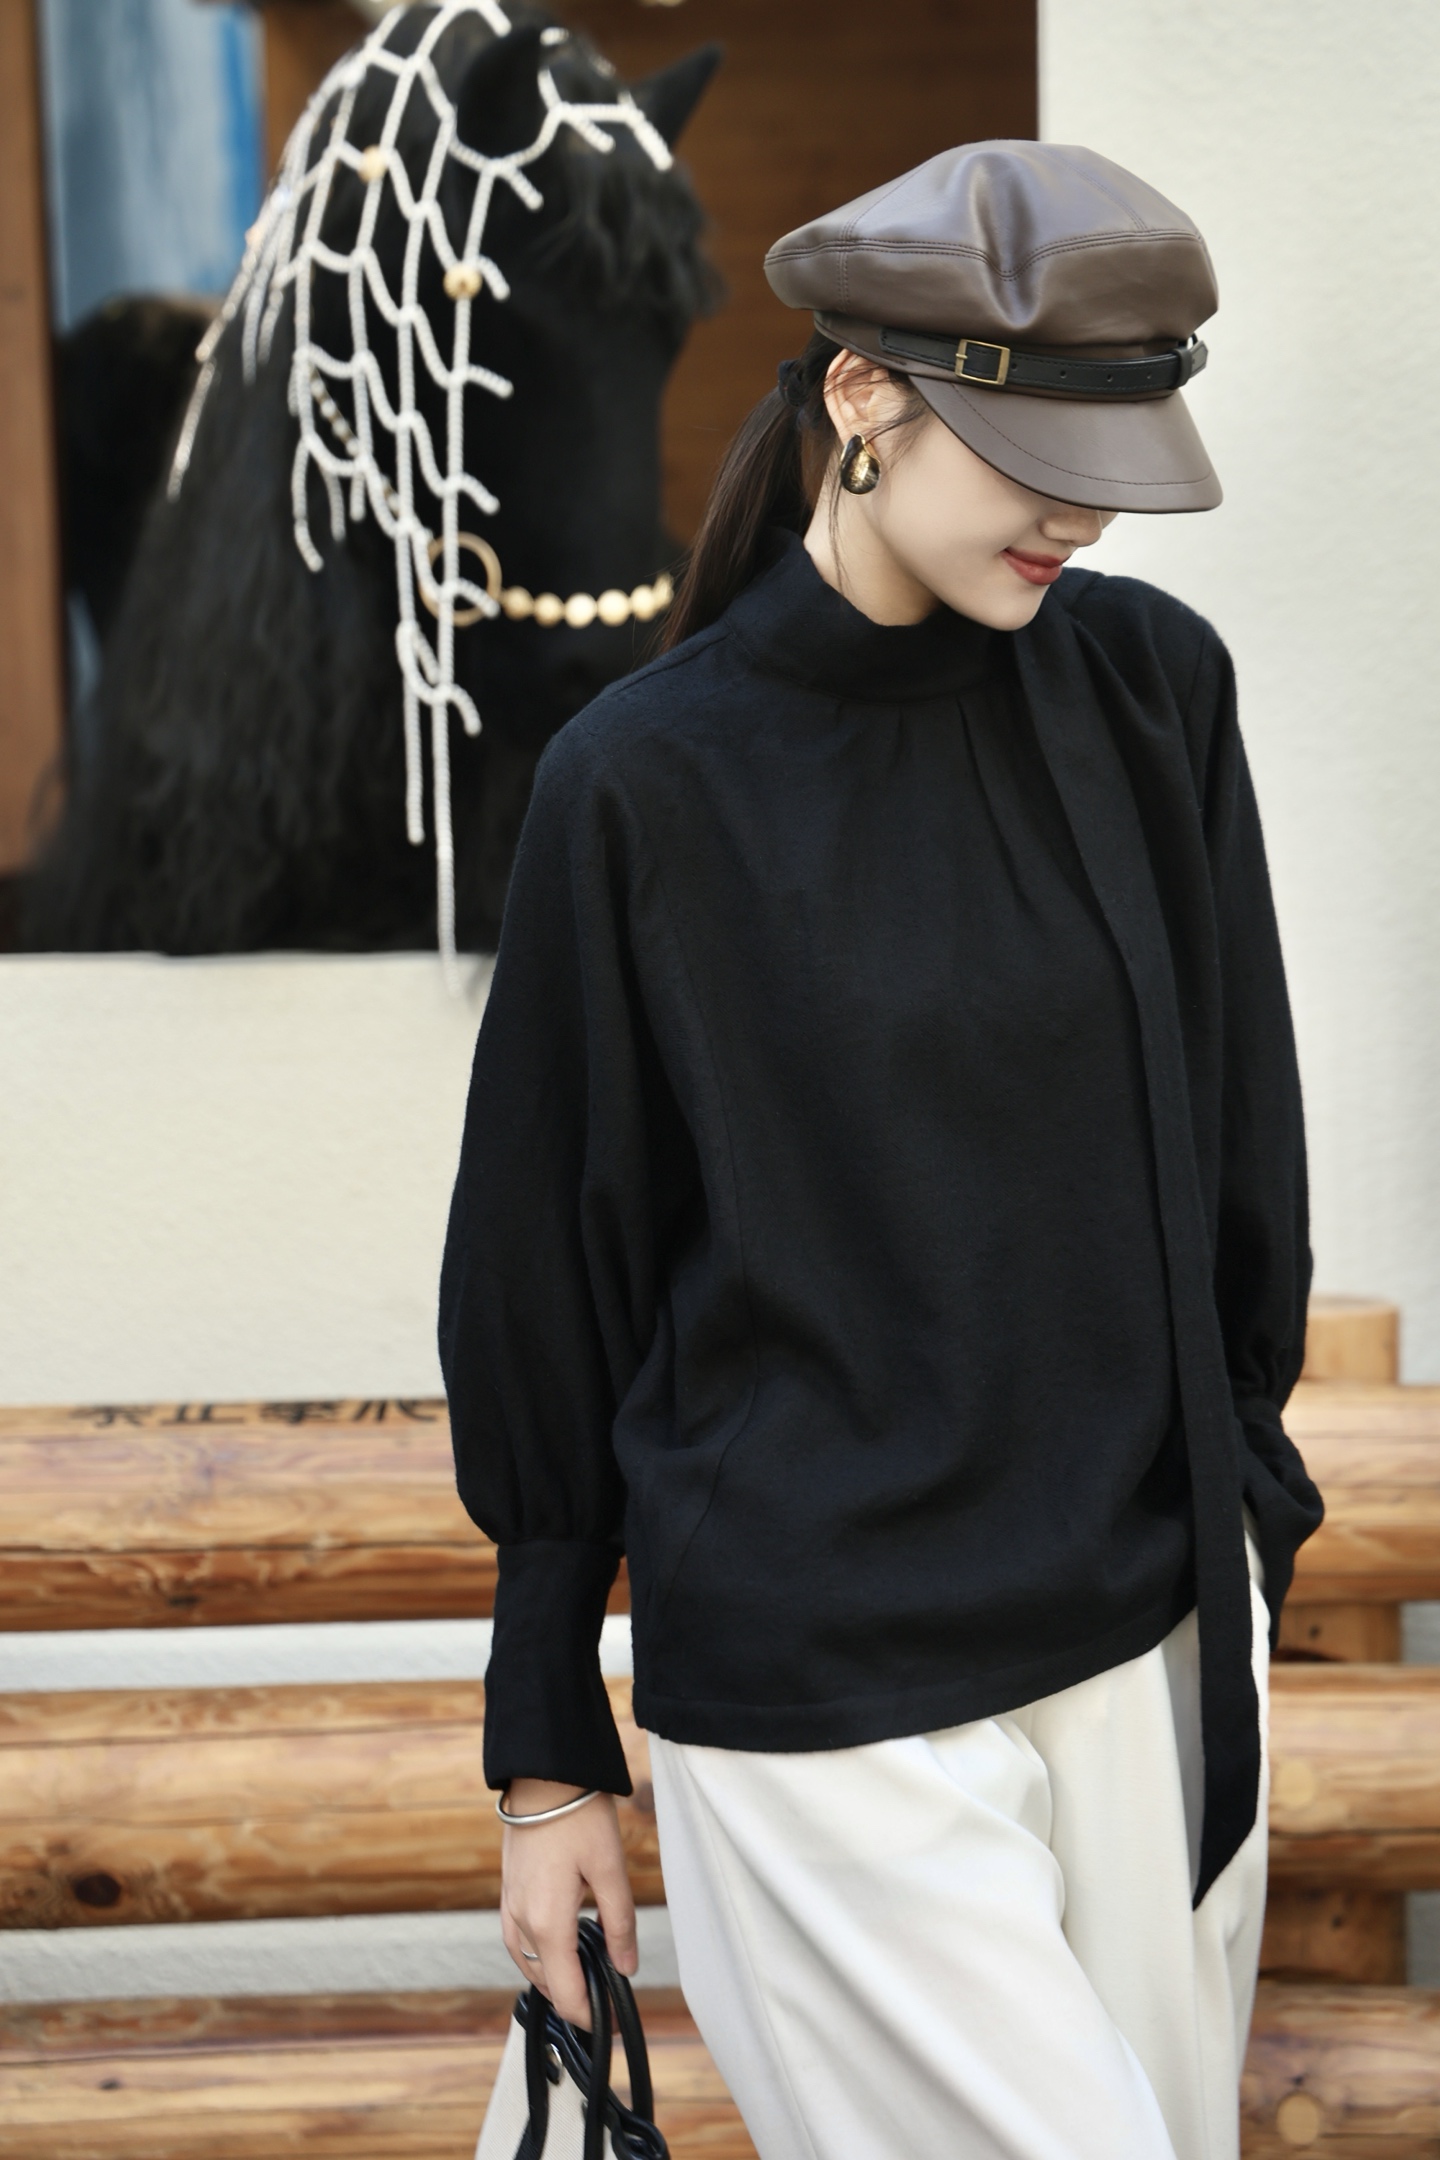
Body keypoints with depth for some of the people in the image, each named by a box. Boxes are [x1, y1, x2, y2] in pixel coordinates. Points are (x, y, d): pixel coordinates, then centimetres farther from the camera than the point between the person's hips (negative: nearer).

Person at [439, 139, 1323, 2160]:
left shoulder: (1151, 686, -1)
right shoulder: (642, 783, -10)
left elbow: (1233, 1133, 10)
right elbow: (549, 1283, -4)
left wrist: (1244, 1487, 14)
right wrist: (547, 1753, 1)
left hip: (1152, 1625, 5)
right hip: (821, 1686, -4)